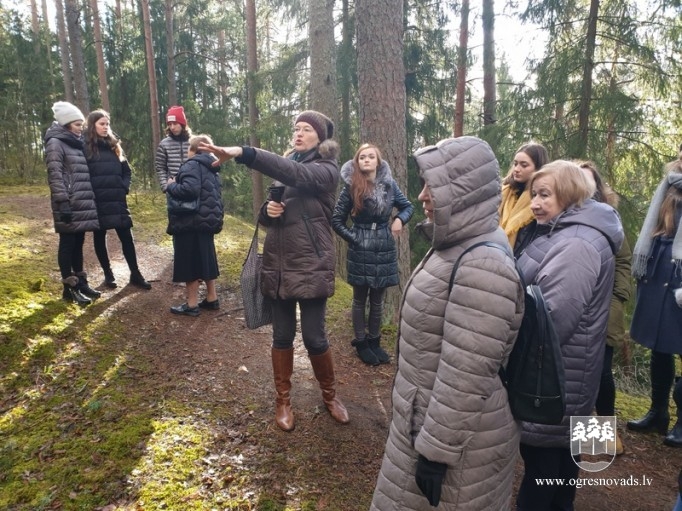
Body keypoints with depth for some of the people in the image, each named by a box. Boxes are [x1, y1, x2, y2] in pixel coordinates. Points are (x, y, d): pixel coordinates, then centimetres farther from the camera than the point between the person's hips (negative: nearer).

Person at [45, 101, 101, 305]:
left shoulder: (76, 143, 18)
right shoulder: (55, 143, -6)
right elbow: (54, 175, -15)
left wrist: (90, 201, 15)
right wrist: (63, 203, -21)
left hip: (83, 204, 8)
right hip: (69, 205, -8)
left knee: (78, 243, 12)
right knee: (67, 244, -1)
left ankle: (80, 282, 20)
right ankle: (69, 287, 6)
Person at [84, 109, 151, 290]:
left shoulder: (114, 145, 13)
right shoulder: (85, 147, -2)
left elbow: (126, 170, 17)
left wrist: (124, 188, 4)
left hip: (117, 200, 4)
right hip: (97, 202, -3)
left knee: (126, 236, 3)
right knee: (99, 238, 8)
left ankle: (135, 274, 10)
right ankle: (108, 274, 19)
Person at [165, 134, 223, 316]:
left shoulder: (192, 165, -13)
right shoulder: (211, 169, 15)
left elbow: (190, 189, -28)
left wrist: (171, 186, -13)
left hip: (191, 223, -9)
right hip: (208, 221, 9)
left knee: (189, 262, 0)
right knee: (205, 259, 16)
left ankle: (192, 305, 7)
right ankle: (212, 299, 23)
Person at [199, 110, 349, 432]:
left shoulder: (326, 169, -6)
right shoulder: (286, 167, 13)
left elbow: (295, 173, -28)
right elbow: (266, 215, 17)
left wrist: (243, 153, -38)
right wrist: (267, 210, -9)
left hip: (311, 266, -5)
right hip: (278, 263, 5)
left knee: (314, 337, 2)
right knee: (282, 336, 10)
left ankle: (329, 395, 27)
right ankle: (283, 400, 27)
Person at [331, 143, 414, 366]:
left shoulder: (389, 184, 1)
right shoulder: (351, 188, -6)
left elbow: (408, 206, 13)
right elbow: (336, 219, -1)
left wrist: (400, 219, -7)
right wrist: (352, 237, -9)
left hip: (384, 249, 3)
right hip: (361, 250, -3)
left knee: (377, 300, 13)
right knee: (360, 299, 9)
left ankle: (374, 341, 27)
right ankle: (361, 343, 22)